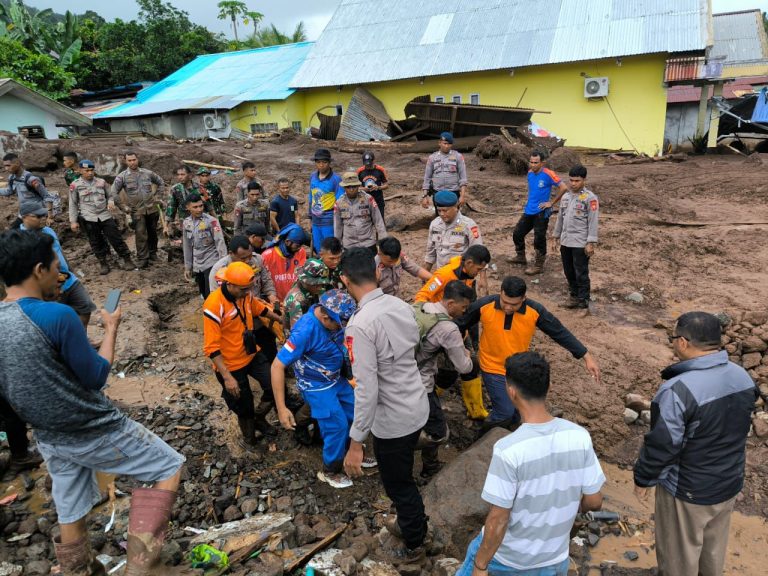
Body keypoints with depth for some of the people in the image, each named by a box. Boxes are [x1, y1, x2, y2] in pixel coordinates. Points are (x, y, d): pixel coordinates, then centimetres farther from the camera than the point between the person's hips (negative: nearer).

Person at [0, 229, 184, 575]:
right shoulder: (57, 315, -26)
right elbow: (95, 378, -15)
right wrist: (111, 329, -4)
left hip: (49, 439, 8)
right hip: (94, 432, -7)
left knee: (71, 519, 22)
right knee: (170, 467, 9)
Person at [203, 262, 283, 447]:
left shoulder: (244, 293, -9)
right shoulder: (214, 305, -29)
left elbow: (259, 308, 16)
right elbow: (212, 347, -26)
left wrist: (281, 319, 26)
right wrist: (227, 377, -27)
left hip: (253, 354, 6)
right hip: (231, 365, -6)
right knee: (243, 406, 12)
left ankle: (259, 418, 29)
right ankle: (250, 439, 40)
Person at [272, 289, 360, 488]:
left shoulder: (332, 316, -16)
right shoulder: (305, 330, -34)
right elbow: (277, 366, -30)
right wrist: (281, 409, -30)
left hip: (338, 379, 7)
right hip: (317, 387, -7)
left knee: (356, 413, 16)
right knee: (338, 427, -1)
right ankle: (330, 471, 26)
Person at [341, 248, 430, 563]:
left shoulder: (360, 325, -28)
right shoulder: (401, 305, -5)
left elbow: (366, 390, -28)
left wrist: (355, 443, -20)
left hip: (392, 419, -7)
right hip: (417, 406, 8)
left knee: (398, 484, 17)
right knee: (404, 477, 30)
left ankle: (414, 546, 40)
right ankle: (413, 523, 52)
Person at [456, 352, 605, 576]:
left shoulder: (508, 449, -31)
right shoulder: (580, 437, -17)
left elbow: (498, 520, -23)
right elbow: (594, 501, -6)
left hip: (507, 555, -3)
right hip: (555, 558, 4)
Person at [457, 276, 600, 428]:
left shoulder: (535, 311, -20)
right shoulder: (484, 306, -23)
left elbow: (560, 333, -10)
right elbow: (460, 324, -8)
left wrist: (587, 357, -11)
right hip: (493, 368, -3)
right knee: (505, 412, -8)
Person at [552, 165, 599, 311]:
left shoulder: (590, 198, -9)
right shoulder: (565, 196, 11)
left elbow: (593, 222, -12)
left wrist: (590, 243, -16)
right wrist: (556, 236, 18)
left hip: (580, 243, -6)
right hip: (565, 241, 6)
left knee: (581, 273, 0)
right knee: (569, 272, 15)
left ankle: (583, 301, 11)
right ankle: (573, 295, 31)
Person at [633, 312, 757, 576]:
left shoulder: (678, 390, -32)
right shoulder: (742, 376, -7)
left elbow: (661, 445, -24)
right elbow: (738, 426, 7)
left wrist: (643, 479, -8)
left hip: (687, 491, -7)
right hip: (729, 483, 7)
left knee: (679, 553, 16)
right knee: (713, 547, 28)